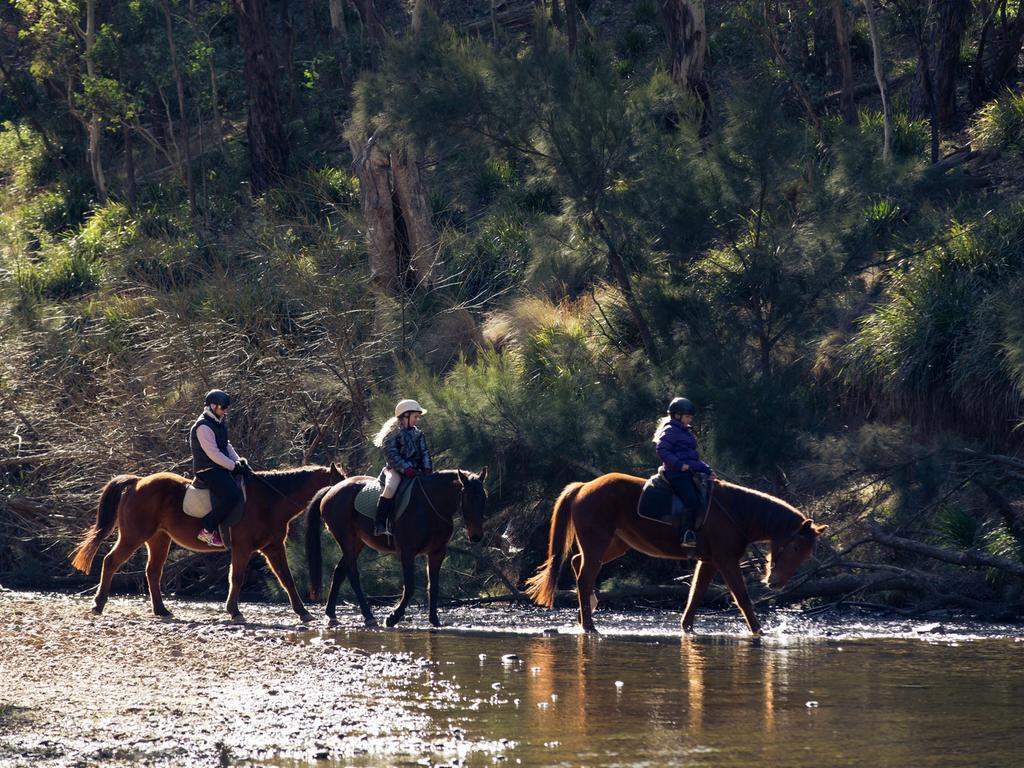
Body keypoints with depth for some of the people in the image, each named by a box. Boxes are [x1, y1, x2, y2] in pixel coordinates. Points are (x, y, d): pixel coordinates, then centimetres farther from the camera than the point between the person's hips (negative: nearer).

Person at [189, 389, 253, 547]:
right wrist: (234, 466, -19)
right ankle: (207, 531, -22)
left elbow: (227, 446, 21)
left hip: (221, 467, 11)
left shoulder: (218, 423, 16)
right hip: (208, 469, -11)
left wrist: (239, 461, 5)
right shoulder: (203, 427, -16)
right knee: (233, 494, -27)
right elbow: (213, 453, -22)